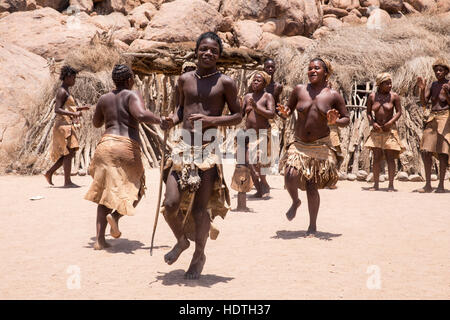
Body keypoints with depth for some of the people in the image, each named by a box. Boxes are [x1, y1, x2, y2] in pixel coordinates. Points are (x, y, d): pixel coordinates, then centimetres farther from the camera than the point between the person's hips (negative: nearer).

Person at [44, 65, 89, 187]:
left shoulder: (66, 92, 19)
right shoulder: (62, 92, -11)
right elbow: (57, 110, -20)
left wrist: (80, 108, 15)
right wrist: (74, 114, -28)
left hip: (70, 126, 10)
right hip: (64, 125, -10)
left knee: (69, 153, 11)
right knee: (69, 152, -9)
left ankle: (49, 173, 18)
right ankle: (67, 181, -6)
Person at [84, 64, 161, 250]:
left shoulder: (104, 99, 14)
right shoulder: (132, 95, -1)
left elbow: (96, 123, 27)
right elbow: (141, 115, -20)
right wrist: (160, 121, -5)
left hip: (106, 145, 4)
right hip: (127, 148, -4)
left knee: (105, 192, 11)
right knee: (133, 191, 14)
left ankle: (99, 240, 2)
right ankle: (115, 215, -16)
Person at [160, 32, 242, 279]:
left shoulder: (225, 83, -1)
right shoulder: (185, 79, 11)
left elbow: (237, 116, 2)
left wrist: (210, 120, -13)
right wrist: (172, 121, 4)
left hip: (208, 150, -3)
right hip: (183, 148, 3)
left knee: (200, 208, 0)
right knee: (171, 203, -6)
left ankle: (199, 255, 22)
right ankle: (181, 240, 25)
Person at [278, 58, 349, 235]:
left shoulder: (334, 95, -1)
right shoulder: (299, 90, 2)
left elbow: (346, 119, 6)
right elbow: (288, 107, 15)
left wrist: (335, 121, -16)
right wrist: (285, 112, -9)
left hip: (321, 146, -1)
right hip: (299, 145, 1)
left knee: (312, 187, -1)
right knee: (291, 176, -21)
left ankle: (313, 226, 16)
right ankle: (295, 202, 14)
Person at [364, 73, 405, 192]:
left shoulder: (394, 96, -3)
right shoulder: (372, 96, 3)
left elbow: (399, 112, -1)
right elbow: (368, 112, 9)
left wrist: (390, 122, -15)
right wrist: (372, 123, -8)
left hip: (389, 129, -2)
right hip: (377, 129, 2)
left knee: (390, 157, -3)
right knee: (376, 157, 1)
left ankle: (391, 185, 1)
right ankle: (376, 184, 7)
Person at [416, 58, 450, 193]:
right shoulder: (432, 85, 13)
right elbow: (423, 103, 6)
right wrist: (422, 89, -8)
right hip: (432, 119, 5)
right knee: (425, 151, -2)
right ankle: (428, 185, 3)